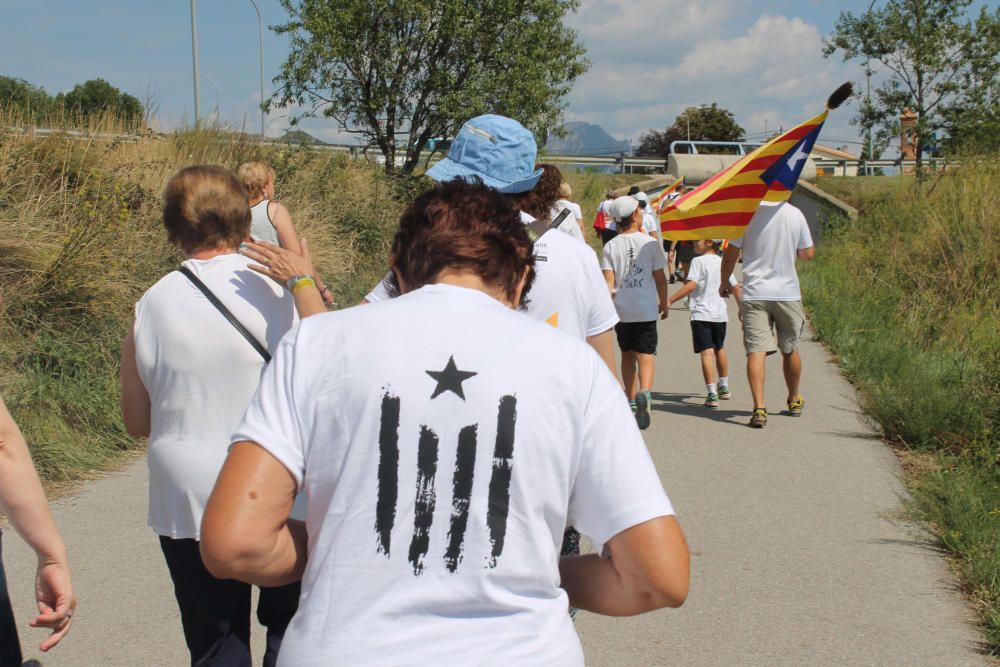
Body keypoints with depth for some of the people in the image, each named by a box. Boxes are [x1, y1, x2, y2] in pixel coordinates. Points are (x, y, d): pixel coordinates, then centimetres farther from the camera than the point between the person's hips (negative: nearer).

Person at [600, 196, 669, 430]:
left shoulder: (610, 246, -1)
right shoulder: (650, 243, -4)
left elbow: (608, 281, -7)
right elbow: (660, 279, 0)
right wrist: (663, 304, 13)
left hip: (621, 309, 2)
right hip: (646, 309, -2)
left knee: (627, 354, 17)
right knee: (646, 356, -3)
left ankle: (631, 400, 25)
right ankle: (644, 392, -29)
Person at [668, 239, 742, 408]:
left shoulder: (698, 261, -8)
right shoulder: (723, 262, 11)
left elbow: (691, 285, -19)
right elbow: (736, 287, 16)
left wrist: (669, 300, -18)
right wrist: (742, 309, 27)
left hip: (701, 313, -6)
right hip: (720, 313, 6)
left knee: (707, 352, -11)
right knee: (720, 349, 24)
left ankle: (712, 394, -21)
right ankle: (724, 387, 38)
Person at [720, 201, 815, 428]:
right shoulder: (795, 214, -2)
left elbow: (730, 255, -3)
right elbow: (808, 254, 7)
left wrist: (724, 282, 13)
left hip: (754, 293, -2)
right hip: (788, 292, 2)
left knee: (756, 351, -6)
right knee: (790, 349, 18)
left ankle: (759, 407, -19)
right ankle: (794, 400, 36)